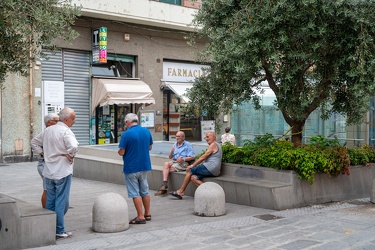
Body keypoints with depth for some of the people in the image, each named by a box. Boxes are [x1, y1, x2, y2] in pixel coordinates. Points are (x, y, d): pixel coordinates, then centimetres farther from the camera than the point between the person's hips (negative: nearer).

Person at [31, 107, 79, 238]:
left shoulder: (48, 130, 9)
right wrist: (70, 156, -14)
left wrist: (43, 153, 15)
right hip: (63, 172, -7)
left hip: (48, 172, 7)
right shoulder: (66, 131, -16)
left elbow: (36, 142, 21)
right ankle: (59, 231, 6)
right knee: (61, 202, 1)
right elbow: (73, 147, -32)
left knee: (50, 201, 14)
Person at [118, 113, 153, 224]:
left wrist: (120, 150, 5)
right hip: (145, 165, 6)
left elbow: (121, 152, -16)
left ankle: (140, 216, 3)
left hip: (131, 168, -6)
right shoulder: (146, 131, 2)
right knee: (145, 191, 17)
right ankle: (147, 214, 24)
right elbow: (150, 147, 13)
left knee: (135, 193, 1)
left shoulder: (127, 134, -17)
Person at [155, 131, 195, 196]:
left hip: (183, 163, -5)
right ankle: (164, 185, -37)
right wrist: (172, 151, -2)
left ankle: (164, 185, -16)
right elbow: (170, 157, 19)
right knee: (166, 164, -28)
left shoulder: (188, 145, 2)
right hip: (174, 161, 5)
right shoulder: (175, 145, 20)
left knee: (168, 169, -26)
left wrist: (183, 159, -19)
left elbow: (193, 157, -7)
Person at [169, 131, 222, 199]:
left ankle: (181, 191, 3)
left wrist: (192, 165, -4)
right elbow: (206, 159, 24)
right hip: (213, 171, 10)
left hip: (210, 167, -10)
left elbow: (203, 157, -11)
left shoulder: (213, 145, -7)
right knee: (193, 178, -1)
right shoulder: (215, 145, 26)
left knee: (189, 170, -2)